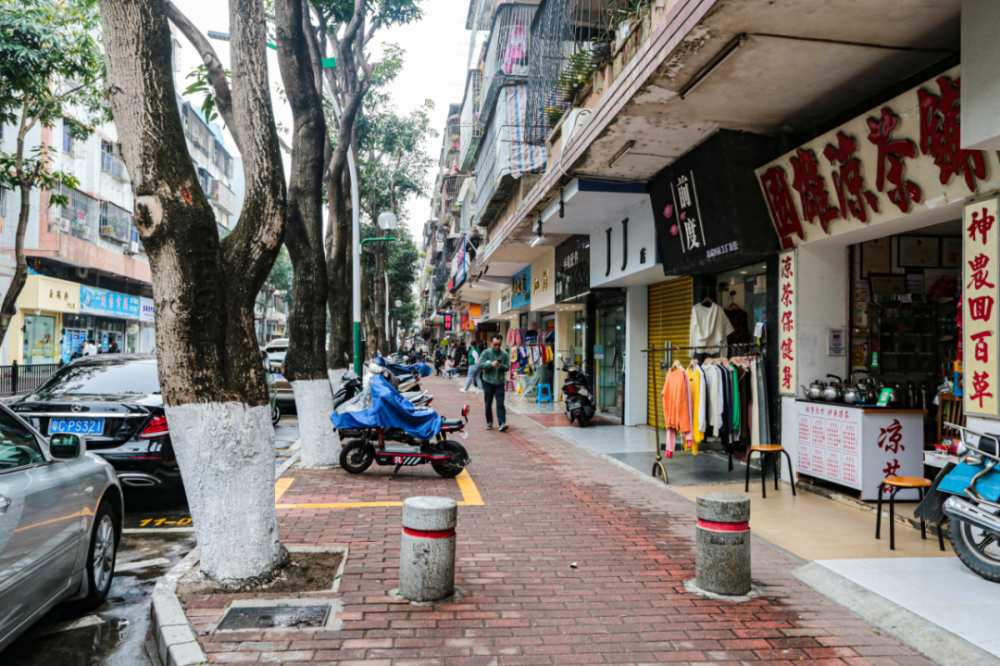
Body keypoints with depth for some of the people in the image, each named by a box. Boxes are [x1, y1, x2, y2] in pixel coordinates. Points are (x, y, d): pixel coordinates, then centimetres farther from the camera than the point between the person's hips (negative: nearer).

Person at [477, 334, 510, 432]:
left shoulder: (504, 354, 4)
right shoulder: (486, 353, -1)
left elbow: (507, 367, 4)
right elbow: (480, 365, -9)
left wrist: (501, 366, -18)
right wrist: (491, 364, -21)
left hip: (500, 383, 0)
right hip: (488, 382, 0)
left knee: (500, 404, -8)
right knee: (488, 404, 8)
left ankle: (502, 423, -14)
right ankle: (489, 422, 20)